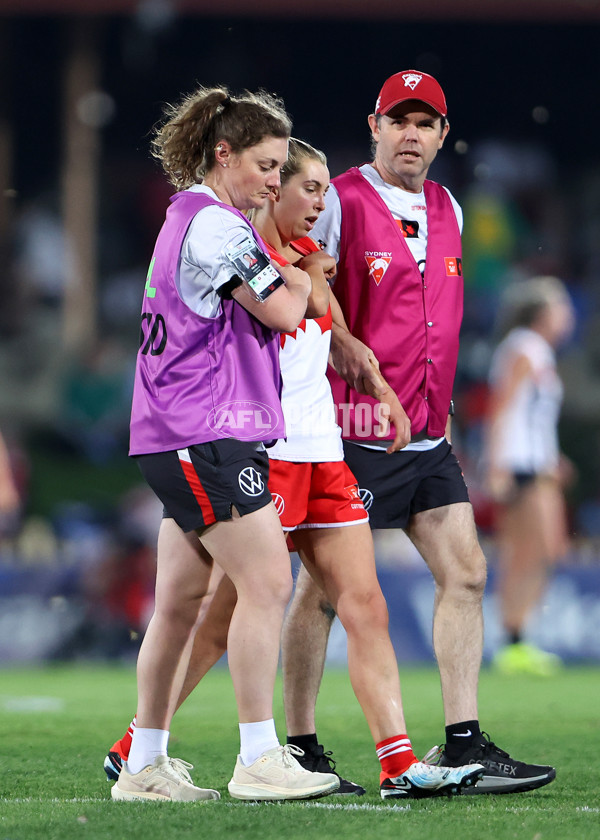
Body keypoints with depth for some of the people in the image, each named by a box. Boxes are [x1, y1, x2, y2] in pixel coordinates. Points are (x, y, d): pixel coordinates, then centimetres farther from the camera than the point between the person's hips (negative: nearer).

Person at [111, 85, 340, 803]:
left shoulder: (192, 217, 20)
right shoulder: (216, 224, -12)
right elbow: (282, 311, -12)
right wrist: (300, 271, 8)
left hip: (179, 437, 10)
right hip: (205, 431, -10)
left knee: (181, 598, 10)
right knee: (267, 582, -11)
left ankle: (145, 764, 13)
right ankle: (258, 761, -10)